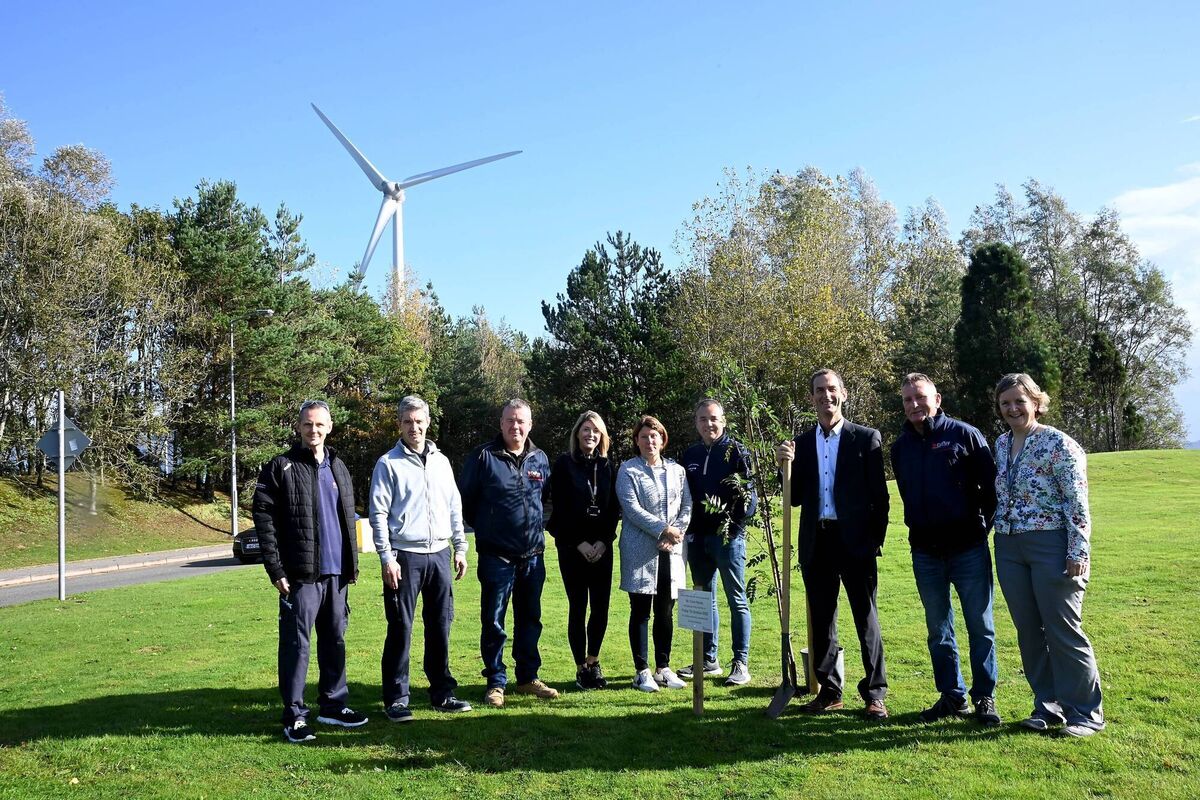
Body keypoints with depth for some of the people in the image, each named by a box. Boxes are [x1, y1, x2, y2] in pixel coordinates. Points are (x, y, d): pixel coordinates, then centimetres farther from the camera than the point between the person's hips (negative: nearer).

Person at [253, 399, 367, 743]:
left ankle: (333, 705, 25)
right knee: (296, 644, -1)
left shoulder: (338, 467, 15)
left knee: (335, 641, 13)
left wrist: (352, 564, 14)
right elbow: (263, 518, -8)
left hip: (337, 572, 6)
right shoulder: (280, 467, -4)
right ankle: (294, 715, 8)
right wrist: (276, 569, -13)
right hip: (301, 574, -6)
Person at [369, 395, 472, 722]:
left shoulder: (441, 461, 13)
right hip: (405, 556, -4)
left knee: (440, 626, 9)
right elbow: (378, 514, -5)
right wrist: (387, 558, -12)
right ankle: (396, 698, 8)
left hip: (439, 555, 5)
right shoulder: (388, 463, -2)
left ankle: (442, 693, 19)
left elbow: (454, 508, 17)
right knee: (400, 629, -1)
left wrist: (460, 548, 12)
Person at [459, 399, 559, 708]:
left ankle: (528, 677, 26)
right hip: (496, 555, -4)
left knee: (530, 619, 13)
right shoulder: (484, 456, -7)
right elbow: (465, 499, 0)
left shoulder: (540, 459, 6)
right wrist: (484, 526, 6)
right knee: (494, 622, 2)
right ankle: (496, 682, 14)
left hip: (533, 555, 4)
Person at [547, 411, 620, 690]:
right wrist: (579, 542, -11)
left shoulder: (607, 466, 8)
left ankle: (593, 662, 20)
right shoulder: (564, 464, -2)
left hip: (602, 547, 3)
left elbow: (613, 507, 7)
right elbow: (560, 508, -6)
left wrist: (605, 540, -6)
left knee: (601, 607, 3)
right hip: (572, 547, -3)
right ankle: (581, 668, 11)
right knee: (578, 607, 1)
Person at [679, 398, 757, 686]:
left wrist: (734, 523, -20)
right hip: (697, 536, 6)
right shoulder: (690, 454, 11)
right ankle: (709, 660, 23)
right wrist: (686, 528, 5)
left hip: (728, 536, -6)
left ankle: (741, 664, 8)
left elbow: (750, 494, -9)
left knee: (737, 600, 2)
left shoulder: (736, 451, -5)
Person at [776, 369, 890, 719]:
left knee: (866, 618, 3)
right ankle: (829, 691, 22)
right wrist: (786, 466, -5)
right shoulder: (801, 444, 11)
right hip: (816, 543, 4)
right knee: (822, 621, 11)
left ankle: (875, 694, 12)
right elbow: (795, 498, 10)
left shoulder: (866, 438, 1)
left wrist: (876, 540, -7)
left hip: (855, 541, -4)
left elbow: (879, 496, -1)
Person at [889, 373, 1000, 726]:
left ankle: (985, 698, 16)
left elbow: (991, 485, -2)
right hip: (925, 551, 4)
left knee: (980, 627, 4)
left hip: (968, 548, -4)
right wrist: (917, 529, 11)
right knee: (939, 630, 11)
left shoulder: (965, 435, -4)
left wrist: (982, 526, -1)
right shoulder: (900, 447, 8)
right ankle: (953, 696, 23)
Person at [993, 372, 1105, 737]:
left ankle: (1086, 712, 12)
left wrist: (1078, 552, -17)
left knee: (1063, 631, -1)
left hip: (1051, 545, -6)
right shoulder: (1001, 444, 11)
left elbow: (1078, 501, -12)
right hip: (1009, 548, 6)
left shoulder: (1057, 443, -9)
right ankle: (1048, 706, 22)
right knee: (1029, 632, 10)